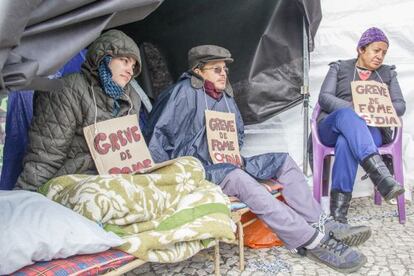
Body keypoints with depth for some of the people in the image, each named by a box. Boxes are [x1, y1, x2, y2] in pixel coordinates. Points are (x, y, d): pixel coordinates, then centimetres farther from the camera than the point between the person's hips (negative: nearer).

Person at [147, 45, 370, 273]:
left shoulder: (224, 95, 13)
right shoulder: (185, 93, -10)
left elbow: (237, 134, 24)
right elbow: (158, 135, -14)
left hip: (225, 165, 9)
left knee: (283, 161, -4)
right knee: (239, 178, -37)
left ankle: (320, 225, -11)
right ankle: (313, 241, -35)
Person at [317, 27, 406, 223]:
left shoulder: (388, 73, 25)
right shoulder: (339, 68, 18)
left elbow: (400, 105, 13)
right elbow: (324, 98, 2)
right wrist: (355, 110, -15)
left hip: (371, 130, 1)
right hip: (332, 127, 0)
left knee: (346, 142, -39)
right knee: (346, 115, -40)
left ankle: (338, 211, -43)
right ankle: (381, 176, -56)